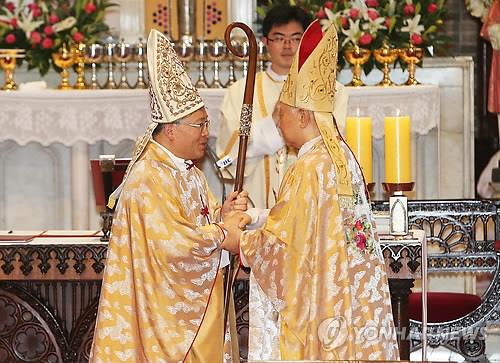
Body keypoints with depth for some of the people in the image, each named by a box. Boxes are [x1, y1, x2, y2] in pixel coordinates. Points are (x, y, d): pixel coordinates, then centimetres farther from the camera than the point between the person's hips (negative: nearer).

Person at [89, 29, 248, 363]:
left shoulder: (188, 170, 9)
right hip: (165, 308, -9)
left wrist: (223, 214, -6)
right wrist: (224, 229, -13)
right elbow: (176, 245, -27)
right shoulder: (149, 179, -22)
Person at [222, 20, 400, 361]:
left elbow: (282, 242, -15)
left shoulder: (309, 170, -20)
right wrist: (256, 217, 12)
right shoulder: (341, 155, 6)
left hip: (321, 303, -8)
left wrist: (239, 242, 1)